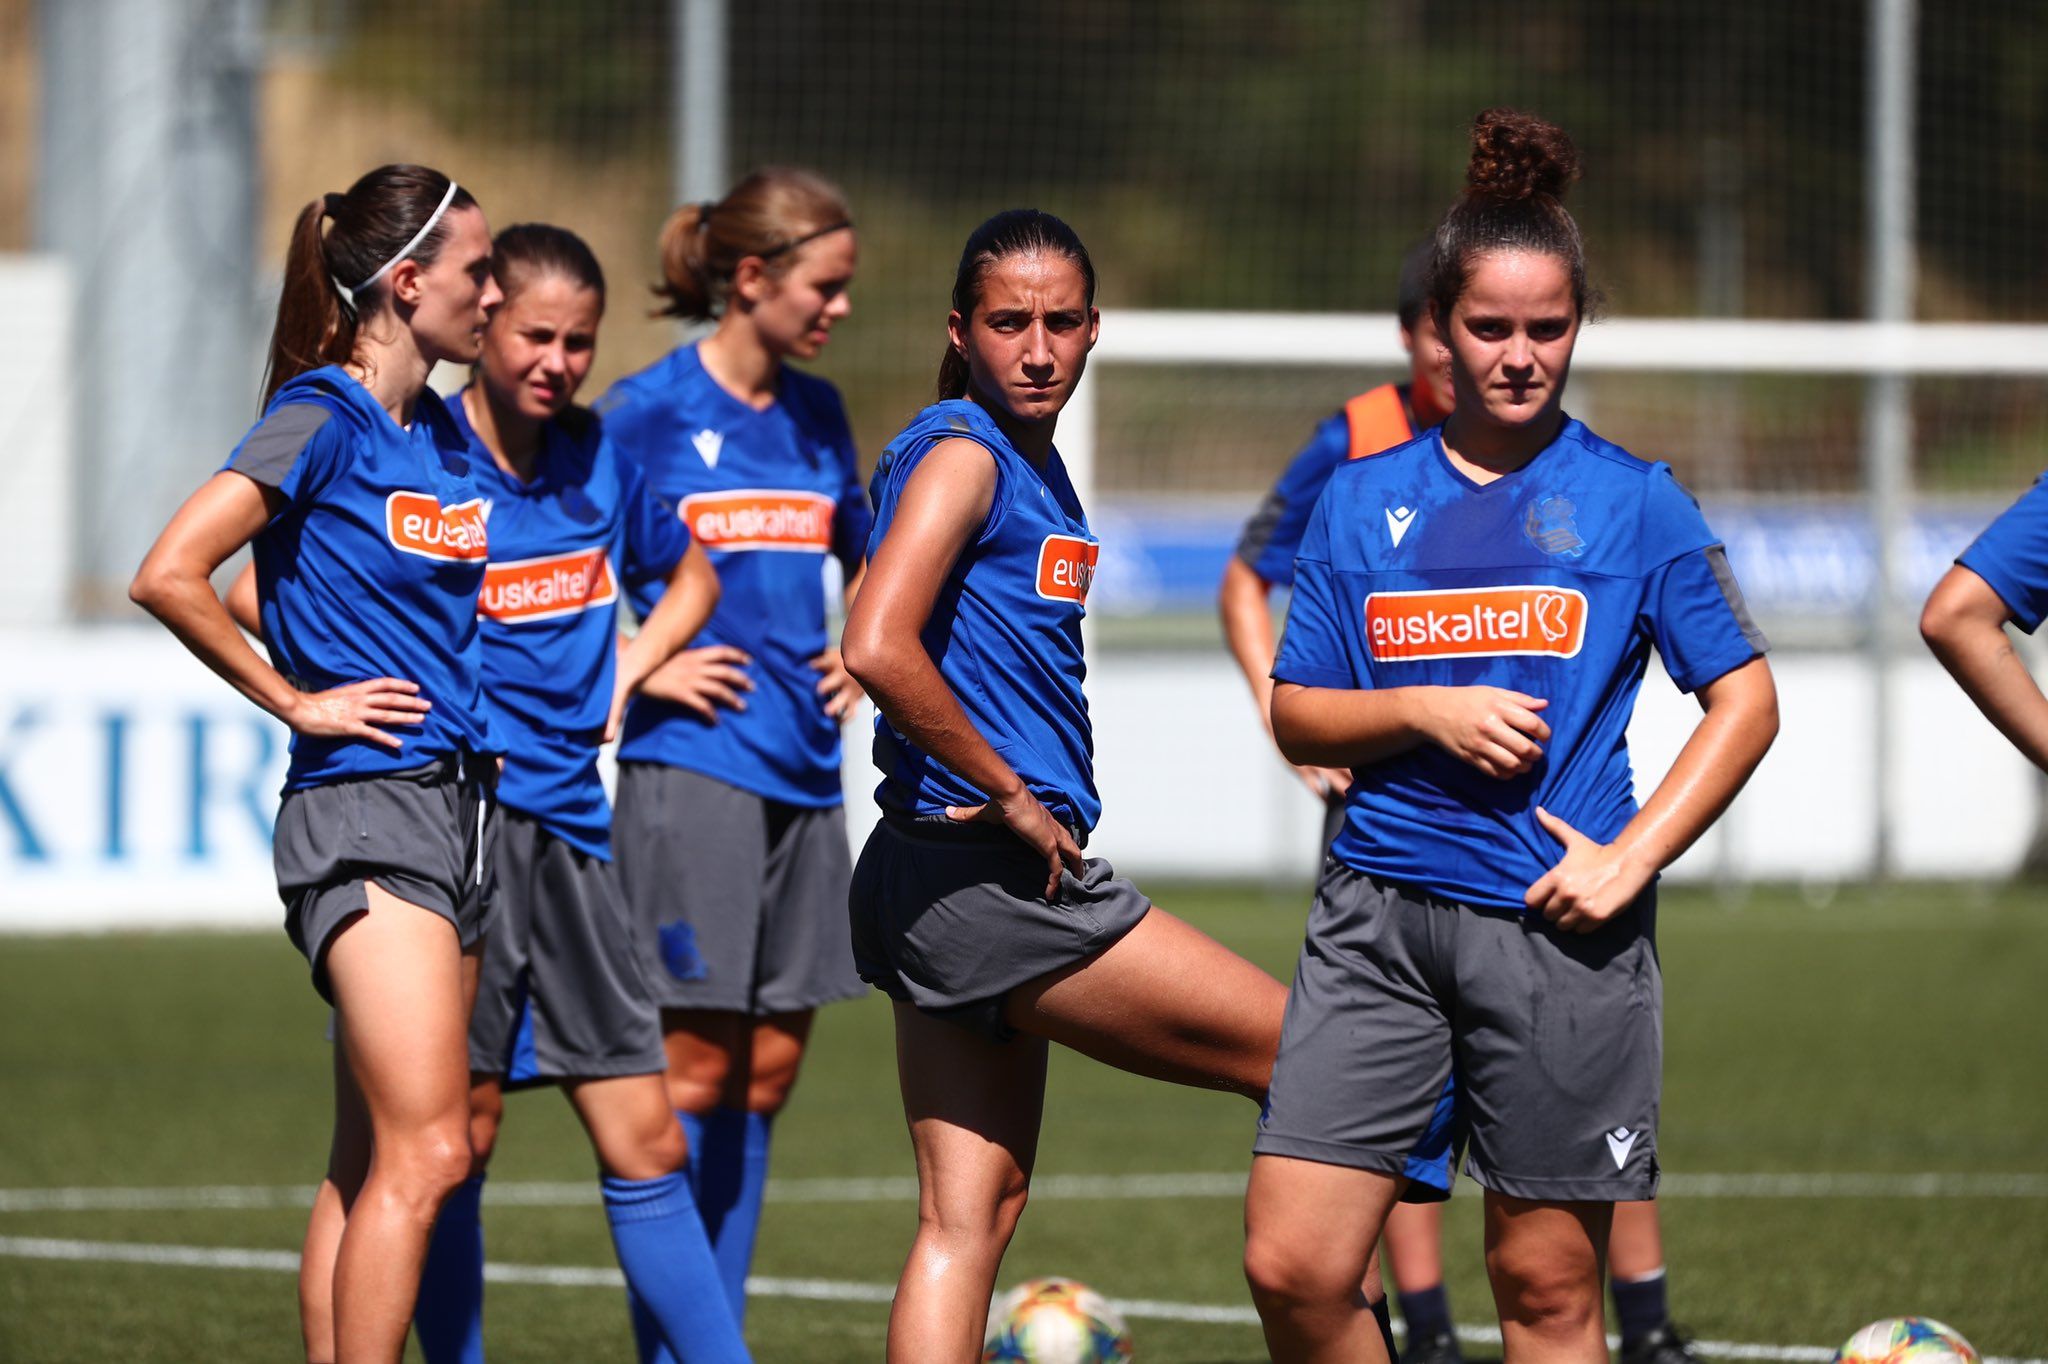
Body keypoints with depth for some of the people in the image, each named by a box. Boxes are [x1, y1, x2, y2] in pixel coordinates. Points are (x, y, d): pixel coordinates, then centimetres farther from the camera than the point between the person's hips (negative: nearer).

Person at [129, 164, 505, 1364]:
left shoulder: (444, 433, 13)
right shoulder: (322, 420, -11)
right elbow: (168, 577, -19)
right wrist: (296, 701, -12)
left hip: (457, 804, 8)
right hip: (363, 808, -8)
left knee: (376, 1159, 8)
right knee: (424, 1153, -16)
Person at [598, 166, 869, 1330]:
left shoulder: (817, 414, 12)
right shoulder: (651, 412, -7)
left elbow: (865, 565, 29)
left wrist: (861, 656, 12)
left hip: (804, 772, 6)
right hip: (693, 767, -6)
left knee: (769, 1069, 6)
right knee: (698, 1064, -7)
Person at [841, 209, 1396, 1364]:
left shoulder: (1036, 464, 17)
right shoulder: (962, 454, -12)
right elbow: (878, 649, -25)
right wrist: (1011, 796, -17)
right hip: (985, 877, -9)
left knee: (972, 1216, 4)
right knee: (1302, 1053, 1)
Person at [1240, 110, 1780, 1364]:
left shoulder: (1633, 502, 2)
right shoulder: (1364, 499, 9)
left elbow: (1747, 700, 3)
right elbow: (1298, 715, 11)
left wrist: (1630, 858, -8)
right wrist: (1425, 710, -9)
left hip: (1559, 928, -2)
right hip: (1381, 917, 2)